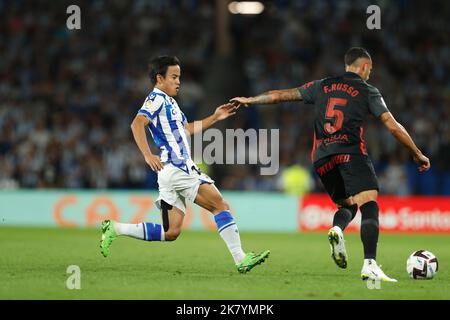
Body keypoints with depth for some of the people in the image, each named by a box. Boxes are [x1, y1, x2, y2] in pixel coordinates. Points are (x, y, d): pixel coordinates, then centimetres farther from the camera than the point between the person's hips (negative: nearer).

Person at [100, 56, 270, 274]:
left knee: (171, 232, 6)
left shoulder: (169, 102, 26)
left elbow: (188, 129, 37)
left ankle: (114, 229, 9)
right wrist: (148, 155, -29)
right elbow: (137, 124, -20)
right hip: (175, 168, -10)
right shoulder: (157, 98, -5)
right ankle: (240, 259, -16)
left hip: (182, 168, 10)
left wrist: (214, 118, 31)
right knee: (220, 205, -12)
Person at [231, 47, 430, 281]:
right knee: (369, 205, -13)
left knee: (348, 205, 20)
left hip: (322, 157, 5)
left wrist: (249, 100, 40)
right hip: (351, 152, -5)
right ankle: (370, 266, -31)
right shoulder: (367, 91, 11)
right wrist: (417, 154, 15)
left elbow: (281, 95, 26)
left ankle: (337, 229, -15)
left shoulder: (322, 86, 21)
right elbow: (393, 126, 6)